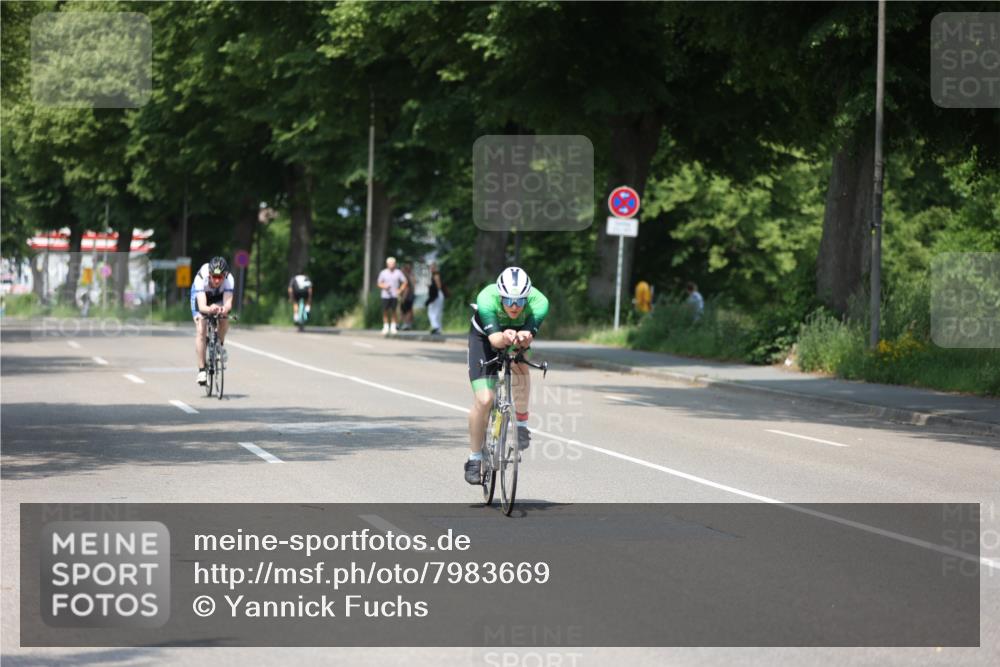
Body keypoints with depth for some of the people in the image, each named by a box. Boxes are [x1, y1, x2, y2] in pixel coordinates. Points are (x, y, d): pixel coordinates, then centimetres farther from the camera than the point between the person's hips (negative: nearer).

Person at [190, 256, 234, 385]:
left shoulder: (228, 279, -36)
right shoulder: (201, 278, -40)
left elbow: (228, 303, -46)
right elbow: (202, 306, -49)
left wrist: (225, 309, -69)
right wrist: (209, 309, -72)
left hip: (219, 298, 2)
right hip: (200, 295, -2)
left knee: (224, 318, -26)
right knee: (201, 331, -17)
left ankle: (220, 345, 4)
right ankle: (201, 370, -11)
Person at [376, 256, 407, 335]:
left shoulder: (398, 272, 2)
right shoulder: (383, 273, 4)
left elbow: (404, 282, 8)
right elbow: (379, 284, 8)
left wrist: (399, 290, -3)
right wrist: (384, 286, -13)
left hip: (394, 296, -1)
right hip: (385, 295, 1)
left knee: (393, 311, 0)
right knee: (385, 311, -1)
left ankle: (393, 327, 6)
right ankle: (386, 327, 6)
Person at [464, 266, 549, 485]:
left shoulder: (538, 303, -33)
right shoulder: (487, 299, -37)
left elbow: (528, 339, -41)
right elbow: (494, 339, -45)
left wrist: (523, 338, -65)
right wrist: (505, 338, -68)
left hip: (516, 333, 2)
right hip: (484, 337, -2)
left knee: (521, 369, -31)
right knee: (484, 400, -12)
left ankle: (521, 424, -11)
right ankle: (474, 459, 5)